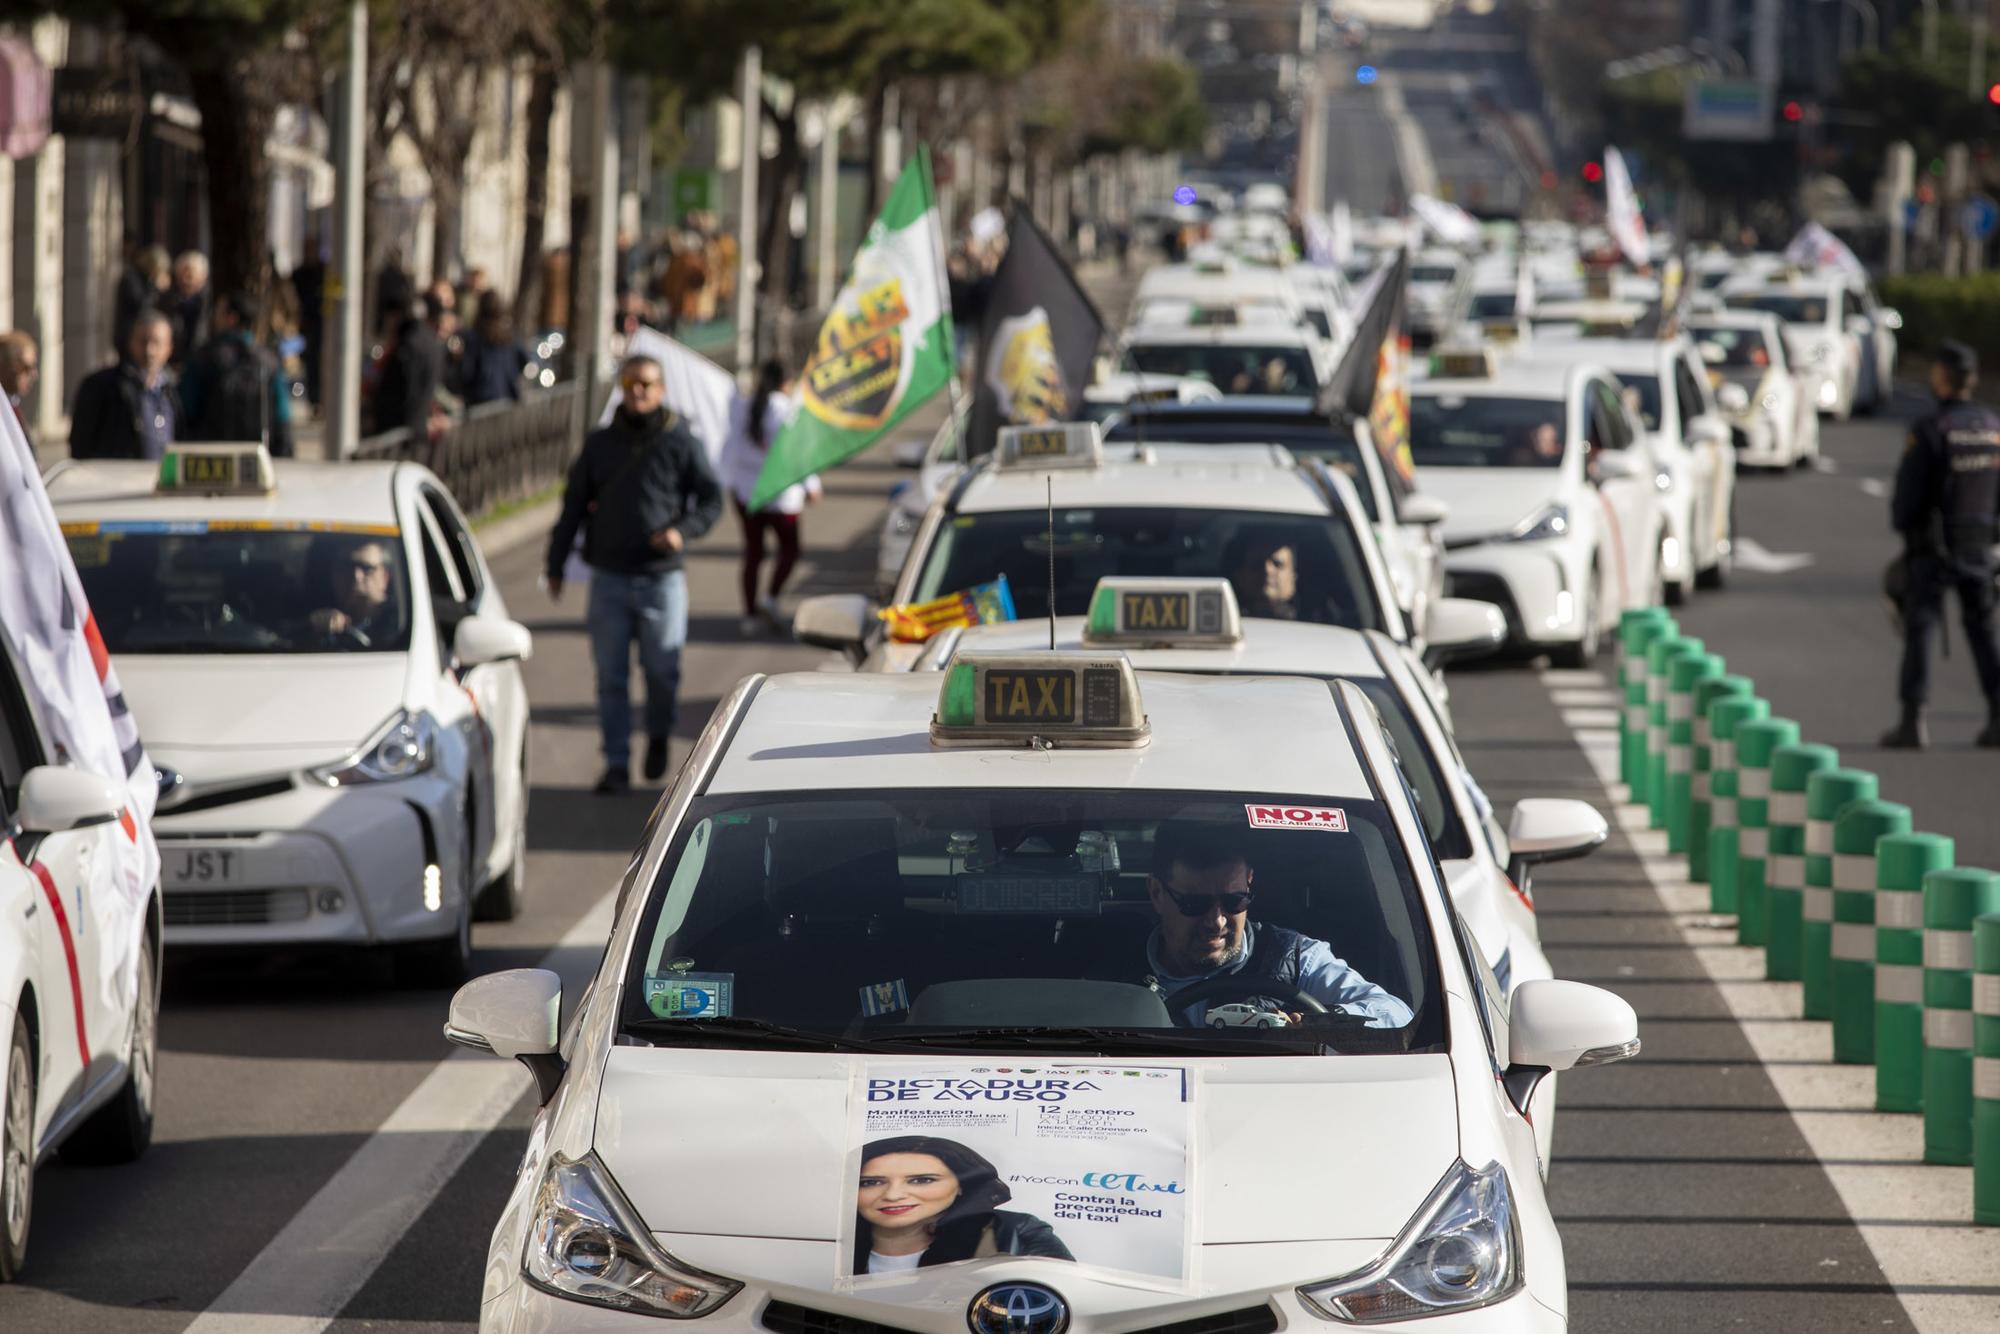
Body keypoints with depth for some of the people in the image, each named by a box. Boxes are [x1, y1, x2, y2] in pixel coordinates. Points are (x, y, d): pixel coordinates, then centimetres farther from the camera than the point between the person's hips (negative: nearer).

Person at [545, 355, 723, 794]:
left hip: (661, 578, -2)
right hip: (609, 577, 2)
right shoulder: (599, 444, 10)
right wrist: (555, 564, 11)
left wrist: (682, 530, -15)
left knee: (662, 670, 0)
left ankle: (658, 737, 28)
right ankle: (616, 763, 5)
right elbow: (573, 507, 15)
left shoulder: (681, 443, 2)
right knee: (611, 676, 0)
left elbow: (711, 500, 4)